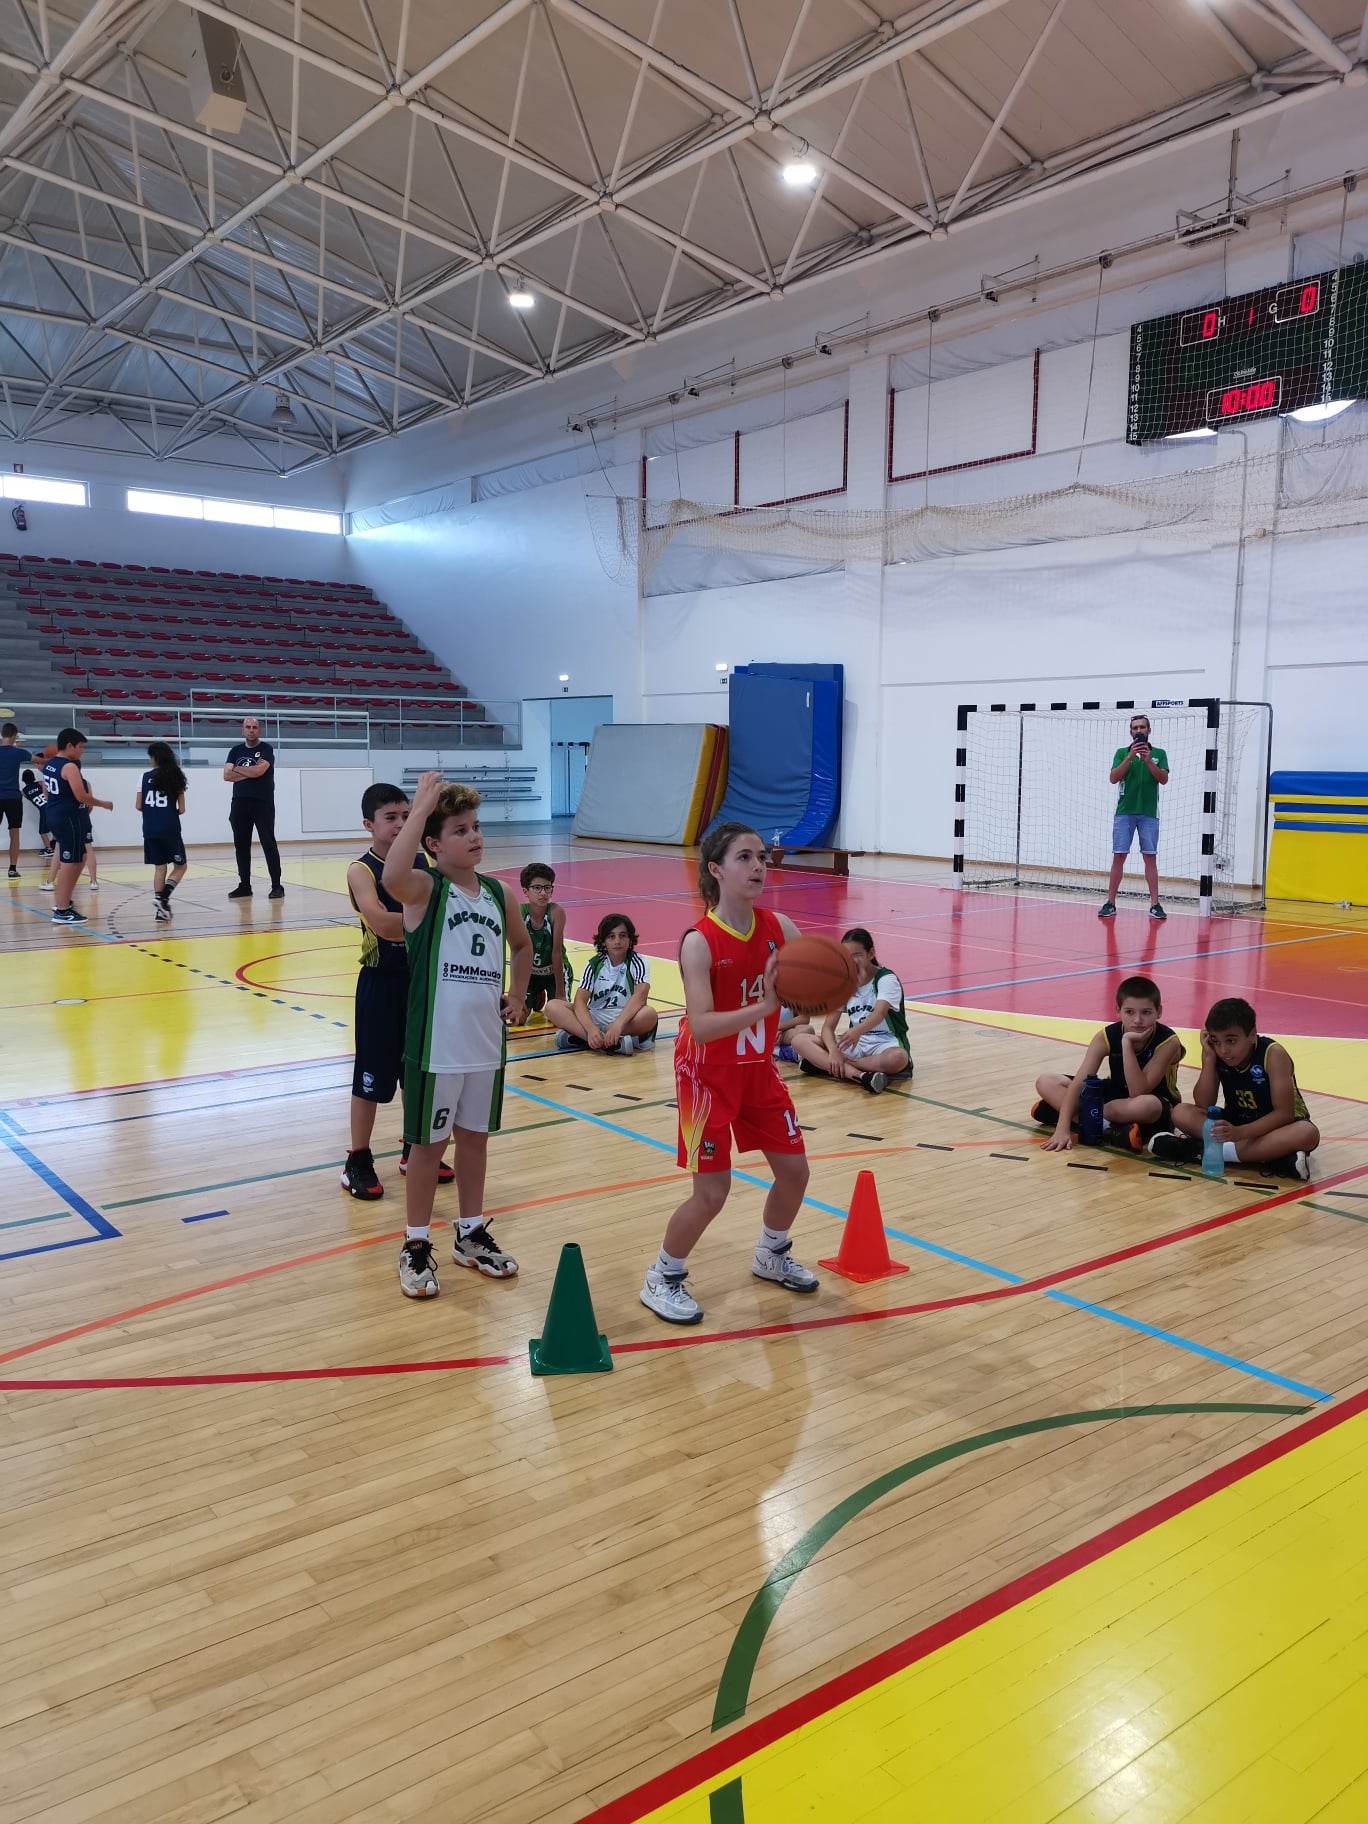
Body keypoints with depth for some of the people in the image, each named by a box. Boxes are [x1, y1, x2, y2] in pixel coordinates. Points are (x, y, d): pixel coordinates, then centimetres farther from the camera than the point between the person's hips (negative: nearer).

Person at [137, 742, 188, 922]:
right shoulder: (176, 778, -2)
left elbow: (138, 806, 2)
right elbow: (181, 809, -1)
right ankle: (163, 898, -12)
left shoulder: (146, 776, 0)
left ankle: (160, 909, 7)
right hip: (170, 829, -2)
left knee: (160, 868, 10)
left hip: (150, 830, 2)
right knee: (180, 867, 9)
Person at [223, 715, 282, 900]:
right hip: (240, 803, 5)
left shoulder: (266, 749, 0)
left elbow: (259, 771, -16)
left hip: (263, 803, -5)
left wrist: (236, 768, -2)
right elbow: (227, 775, 1)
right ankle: (244, 885, 15)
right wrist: (250, 772, -7)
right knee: (241, 845, 7)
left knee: (268, 843, -6)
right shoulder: (236, 751, 13)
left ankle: (276, 886, -5)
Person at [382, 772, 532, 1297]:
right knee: (429, 1143, 7)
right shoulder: (424, 888, -11)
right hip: (435, 1046, -5)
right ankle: (417, 1244, 22)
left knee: (474, 1137, 17)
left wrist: (517, 997, 14)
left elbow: (522, 945, 25)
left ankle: (471, 1234, 33)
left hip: (486, 1043, 5)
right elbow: (391, 878, -38)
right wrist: (421, 808, -33)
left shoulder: (494, 891, 5)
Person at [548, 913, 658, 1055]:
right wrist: (591, 1028, -31)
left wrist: (618, 1024, -38)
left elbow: (640, 996, -21)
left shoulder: (638, 963, -3)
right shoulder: (594, 964, 2)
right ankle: (615, 1042, -38)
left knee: (650, 1014, -35)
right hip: (594, 1017, 2)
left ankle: (579, 1037, -31)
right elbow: (580, 1000, -10)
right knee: (552, 1007, -20)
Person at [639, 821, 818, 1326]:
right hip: (708, 1075, -6)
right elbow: (701, 1026, -32)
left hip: (759, 1069, 6)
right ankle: (662, 1278, 19)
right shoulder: (699, 942, -23)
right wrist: (763, 1006, -43)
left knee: (794, 1171, 12)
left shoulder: (779, 927, -8)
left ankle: (771, 1255, 40)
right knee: (711, 1192, -4)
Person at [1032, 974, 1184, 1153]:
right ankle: (1112, 1127, -23)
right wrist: (1062, 1129, -33)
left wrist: (1127, 1043, -36)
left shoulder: (1168, 1042, -23)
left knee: (1146, 1105, -44)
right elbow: (1078, 1083, -22)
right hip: (1116, 1095, 4)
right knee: (1045, 1081, -12)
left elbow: (1137, 1093, -30)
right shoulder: (1106, 1037, -15)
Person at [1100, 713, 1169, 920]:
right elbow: (1113, 778, -5)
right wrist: (1130, 757, -15)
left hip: (1149, 814, 0)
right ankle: (1110, 903, 1)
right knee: (1118, 857, -2)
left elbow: (1164, 779, -4)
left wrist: (1147, 760, -16)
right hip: (1124, 812, 0)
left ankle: (1155, 904, 1)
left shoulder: (1159, 753, 8)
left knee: (1150, 858, -1)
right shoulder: (1122, 752, 8)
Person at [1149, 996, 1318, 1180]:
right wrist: (1209, 1058, -23)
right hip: (1236, 1122, 3)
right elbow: (1203, 1106, -15)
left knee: (1308, 1133, -38)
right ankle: (1265, 1154, -29)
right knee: (1181, 1113, -18)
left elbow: (1284, 1113, -26)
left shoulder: (1273, 1054, -22)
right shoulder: (1216, 1054, -11)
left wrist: (1240, 1132, -39)